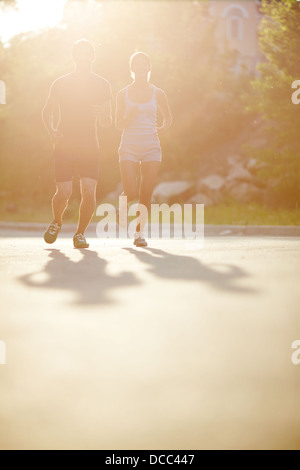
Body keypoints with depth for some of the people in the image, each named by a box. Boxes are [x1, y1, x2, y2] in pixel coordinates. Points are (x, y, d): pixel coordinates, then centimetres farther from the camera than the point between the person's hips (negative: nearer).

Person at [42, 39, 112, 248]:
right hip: (64, 145, -1)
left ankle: (80, 233, 8)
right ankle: (57, 222, 24)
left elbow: (108, 122, 8)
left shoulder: (102, 85, 7)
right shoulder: (60, 84, 4)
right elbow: (47, 111, 15)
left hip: (90, 146, 1)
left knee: (89, 191, -11)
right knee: (64, 193, -8)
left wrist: (104, 116, -15)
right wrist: (51, 130, -4)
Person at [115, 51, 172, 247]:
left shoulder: (158, 93, 6)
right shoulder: (123, 94, 4)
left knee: (146, 194, -4)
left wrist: (164, 127, 2)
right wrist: (130, 117, -14)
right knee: (131, 193, -11)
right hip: (129, 148, -1)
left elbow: (168, 117, 21)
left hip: (151, 148, 1)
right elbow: (119, 124, 6)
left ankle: (139, 233, 9)